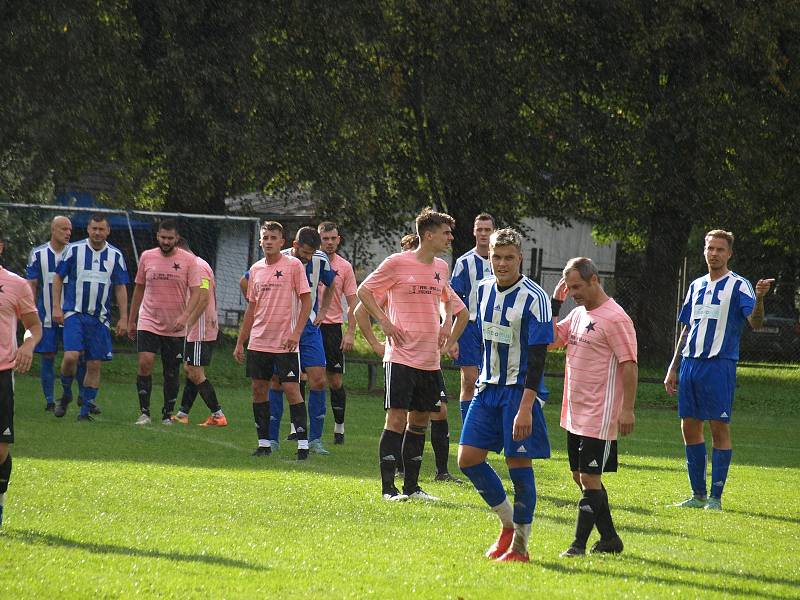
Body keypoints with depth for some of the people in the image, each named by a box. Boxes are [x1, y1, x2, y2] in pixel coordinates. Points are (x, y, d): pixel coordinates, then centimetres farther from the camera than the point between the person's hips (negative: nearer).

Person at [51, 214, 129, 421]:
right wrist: (57, 307, -3)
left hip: (100, 318, 3)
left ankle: (85, 411, 10)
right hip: (74, 313, -3)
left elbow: (120, 288, 10)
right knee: (71, 356, -19)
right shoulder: (74, 250, -1)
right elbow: (58, 278, 5)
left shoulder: (115, 255, 5)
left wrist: (123, 318, 4)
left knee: (94, 365, 1)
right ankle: (66, 394, 7)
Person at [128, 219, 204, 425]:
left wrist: (184, 316, -24)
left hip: (175, 328, -1)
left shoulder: (189, 260, -4)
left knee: (171, 373, 5)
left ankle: (168, 414, 19)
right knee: (145, 363, -16)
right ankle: (144, 412, -9)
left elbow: (196, 292, -7)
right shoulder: (147, 257, 3)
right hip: (148, 322, 1)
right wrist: (131, 321, 16)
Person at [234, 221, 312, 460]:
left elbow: (306, 301, -6)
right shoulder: (256, 269, 11)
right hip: (258, 342, 6)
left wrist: (296, 333, -16)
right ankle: (264, 443, 14)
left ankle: (303, 444, -7)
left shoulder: (293, 265, -5)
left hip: (285, 343, -6)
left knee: (291, 389, -9)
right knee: (259, 390, 6)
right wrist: (240, 342, 15)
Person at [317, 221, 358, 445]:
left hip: (332, 327, 0)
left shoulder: (344, 267, 4)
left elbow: (352, 303, 5)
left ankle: (339, 427, 10)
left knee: (335, 380, 2)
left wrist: (350, 332, -5)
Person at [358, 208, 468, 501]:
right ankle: (388, 487, -5)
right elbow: (363, 291, 1)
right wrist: (385, 323, -9)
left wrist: (450, 334, 16)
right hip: (401, 356, -6)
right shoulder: (397, 263, -7)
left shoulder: (441, 267, 12)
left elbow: (451, 302, 29)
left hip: (430, 360, 6)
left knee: (420, 421, 9)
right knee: (397, 419, -8)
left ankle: (412, 486, 16)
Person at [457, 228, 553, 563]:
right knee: (468, 458, 2)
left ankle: (519, 546, 4)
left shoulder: (534, 298, -14)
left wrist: (525, 407, -22)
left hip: (519, 389, -7)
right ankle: (508, 522, 19)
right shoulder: (483, 290, 7)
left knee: (519, 463, -5)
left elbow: (537, 357, -16)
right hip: (488, 386, 7)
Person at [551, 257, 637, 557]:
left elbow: (629, 365, -15)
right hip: (574, 414, 9)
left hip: (599, 417, -9)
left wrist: (627, 409, -18)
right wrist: (555, 303, 5)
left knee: (590, 478, -8)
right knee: (580, 475, 13)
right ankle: (609, 539, 22)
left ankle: (579, 544, -5)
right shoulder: (578, 313, 12)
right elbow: (552, 339, 14)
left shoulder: (615, 318, -14)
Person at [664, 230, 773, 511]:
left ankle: (715, 496, -2)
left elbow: (756, 322, -15)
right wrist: (673, 368, 19)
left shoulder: (738, 285, -2)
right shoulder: (696, 286, 17)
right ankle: (698, 494, 14)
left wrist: (759, 299, -35)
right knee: (689, 427, 6)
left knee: (719, 428, -5)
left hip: (720, 364, -6)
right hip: (690, 362, 6)